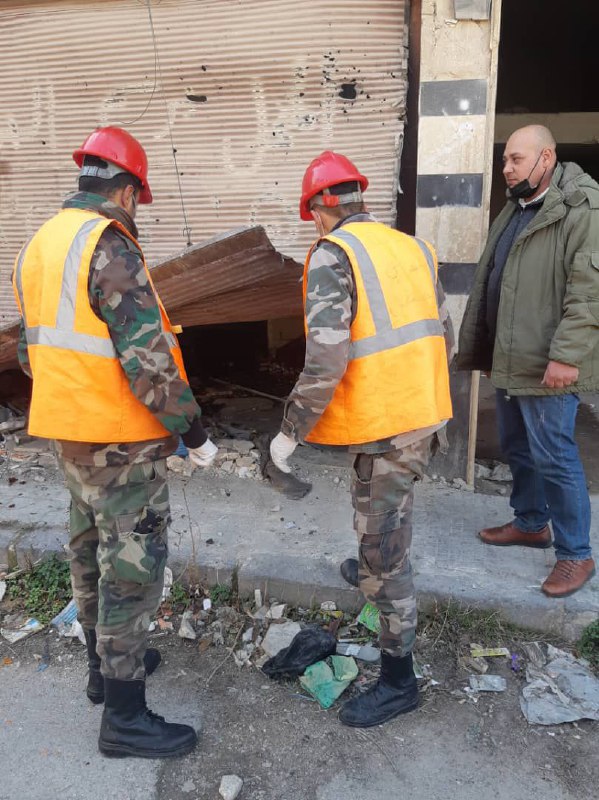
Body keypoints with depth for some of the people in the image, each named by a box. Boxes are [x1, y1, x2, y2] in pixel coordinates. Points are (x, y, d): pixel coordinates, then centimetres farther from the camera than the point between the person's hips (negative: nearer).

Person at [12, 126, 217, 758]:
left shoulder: (39, 244, 10)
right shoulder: (109, 248, -19)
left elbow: (31, 348, 16)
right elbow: (147, 359, -24)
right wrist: (192, 428, -15)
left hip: (68, 430, 10)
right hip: (120, 439, -9)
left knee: (91, 549, 20)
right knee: (132, 564, 0)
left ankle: (105, 664, 39)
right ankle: (124, 717, 13)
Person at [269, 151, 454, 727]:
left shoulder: (332, 255, -15)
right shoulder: (413, 248, 9)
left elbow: (325, 361, -24)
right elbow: (443, 337, 14)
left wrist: (289, 432, -13)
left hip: (386, 425, -8)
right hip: (422, 413, 9)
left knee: (384, 550, 4)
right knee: (384, 512, 32)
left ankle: (398, 682, 19)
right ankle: (373, 569, 59)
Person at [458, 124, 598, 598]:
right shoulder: (515, 211, 16)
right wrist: (481, 348, 18)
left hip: (547, 365, -9)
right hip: (509, 360, 9)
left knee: (553, 457, -2)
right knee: (517, 449, 18)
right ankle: (530, 523, 37)